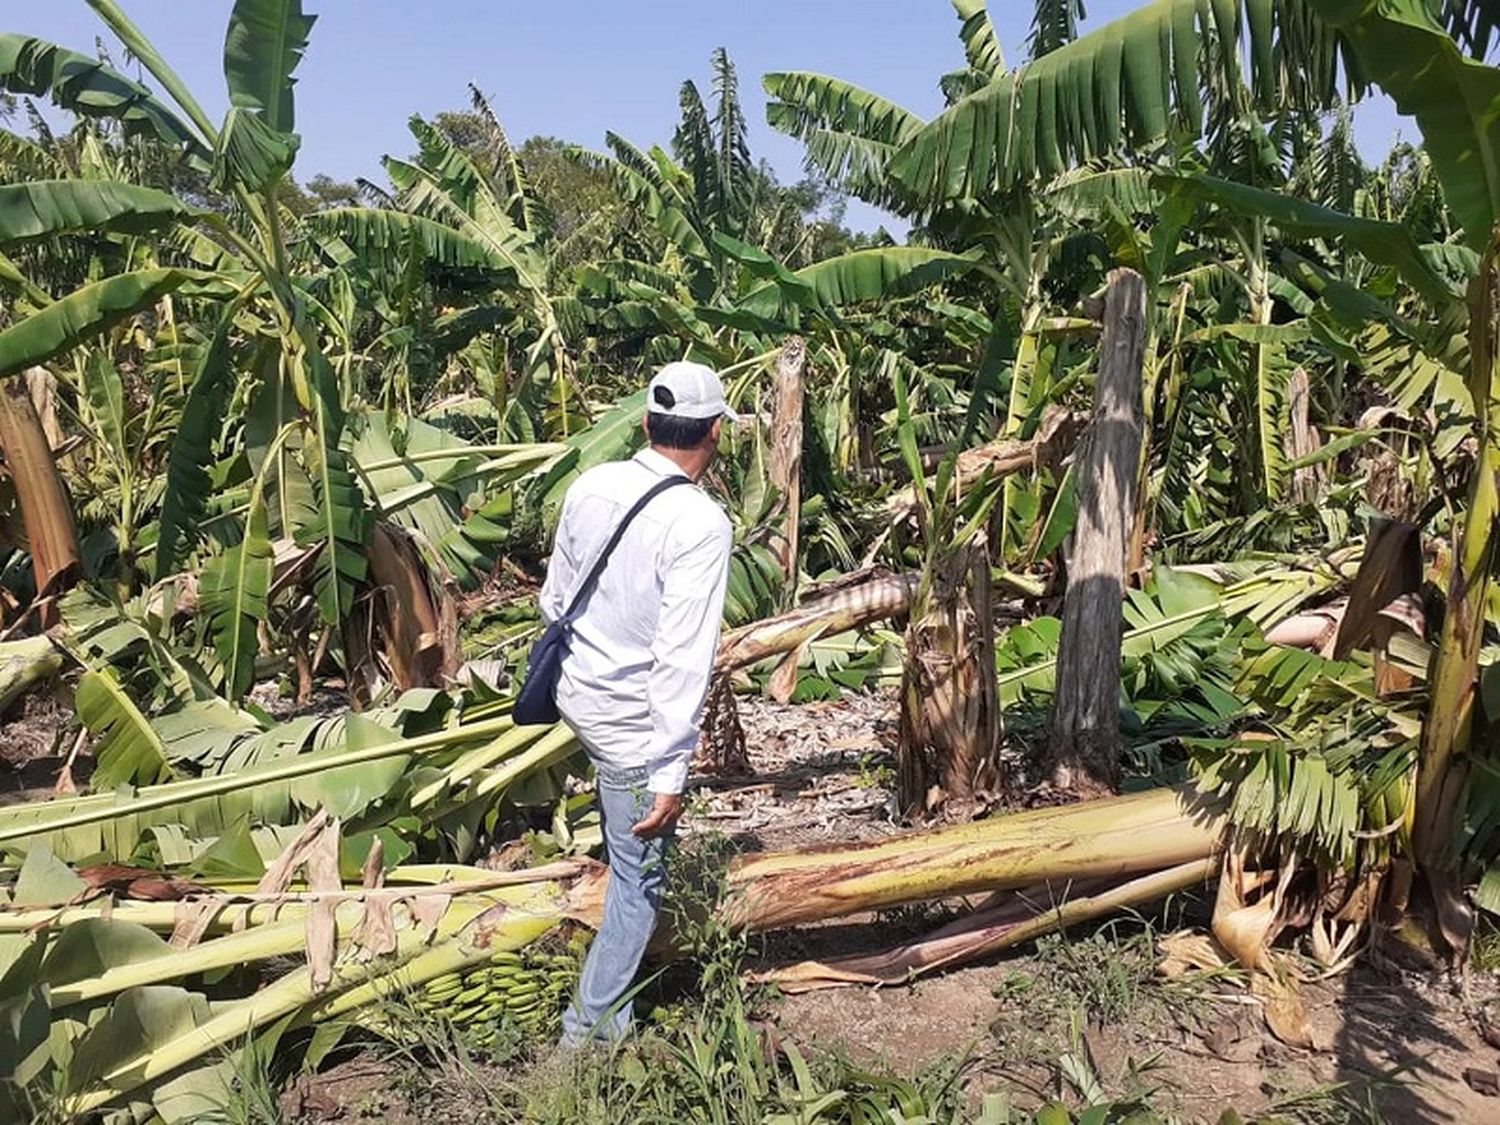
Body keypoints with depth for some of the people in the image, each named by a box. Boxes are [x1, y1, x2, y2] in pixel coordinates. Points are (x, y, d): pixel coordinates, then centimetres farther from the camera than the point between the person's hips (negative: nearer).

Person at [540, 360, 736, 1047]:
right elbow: (682, 658, -27)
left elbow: (555, 598, 8)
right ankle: (592, 1028, 23)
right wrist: (670, 776, -23)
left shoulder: (591, 485, -5)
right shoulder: (700, 524, -24)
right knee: (640, 881, 10)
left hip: (576, 690, 8)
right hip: (633, 724, -7)